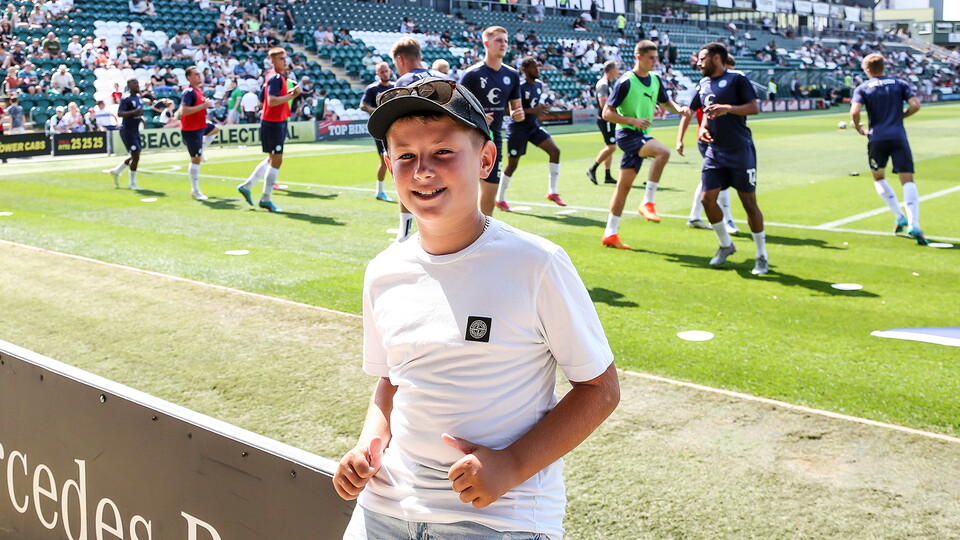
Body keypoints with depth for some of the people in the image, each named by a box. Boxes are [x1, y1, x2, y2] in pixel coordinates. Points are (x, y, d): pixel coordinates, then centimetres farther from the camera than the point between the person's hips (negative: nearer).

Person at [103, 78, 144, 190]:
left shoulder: (138, 97, 10)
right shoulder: (126, 99, -16)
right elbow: (119, 113, -25)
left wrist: (141, 117, 11)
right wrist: (134, 112, -35)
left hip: (135, 130, 9)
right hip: (127, 130, -9)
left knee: (135, 156, 15)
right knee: (135, 156, -9)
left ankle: (116, 171, 33)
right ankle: (132, 183, 4)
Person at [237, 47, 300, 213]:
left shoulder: (278, 77, 14)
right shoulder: (276, 78, -16)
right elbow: (271, 101, -25)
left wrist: (289, 93, 9)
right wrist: (292, 95, -23)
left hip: (278, 122, 10)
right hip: (273, 123, -10)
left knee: (272, 159, 18)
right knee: (276, 160, -5)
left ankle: (246, 186, 25)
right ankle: (265, 199, 3)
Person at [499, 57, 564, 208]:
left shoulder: (539, 85, 5)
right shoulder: (519, 87, -18)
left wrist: (543, 108, -3)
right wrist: (531, 111, -30)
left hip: (534, 126, 7)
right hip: (518, 127, -7)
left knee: (555, 151, -8)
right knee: (512, 164, 1)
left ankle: (552, 192, -1)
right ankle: (500, 199, 18)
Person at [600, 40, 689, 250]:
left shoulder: (655, 80, 8)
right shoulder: (625, 82, -12)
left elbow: (666, 102, 22)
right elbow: (607, 113, -12)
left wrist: (679, 109, -1)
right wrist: (634, 120, -23)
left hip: (641, 136, 7)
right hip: (627, 133, -7)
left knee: (624, 185, 9)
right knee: (663, 152, -30)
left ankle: (610, 234, 15)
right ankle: (648, 202, -20)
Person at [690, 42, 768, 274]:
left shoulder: (737, 78, -7)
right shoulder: (703, 84, 12)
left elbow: (754, 108, -13)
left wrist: (727, 108, -26)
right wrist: (703, 127, 4)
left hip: (740, 151, -6)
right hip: (714, 151, 6)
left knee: (749, 201, -2)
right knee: (707, 199, -1)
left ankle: (762, 256, 11)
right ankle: (726, 245, 22)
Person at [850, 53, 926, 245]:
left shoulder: (862, 88, 4)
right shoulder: (900, 84, 9)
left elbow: (854, 112, -11)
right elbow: (915, 105, -3)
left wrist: (858, 128, 7)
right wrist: (901, 116, 15)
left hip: (876, 139, 0)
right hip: (899, 137, 0)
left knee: (878, 178, 21)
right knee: (908, 180, -3)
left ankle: (900, 217, 12)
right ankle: (913, 225, -20)